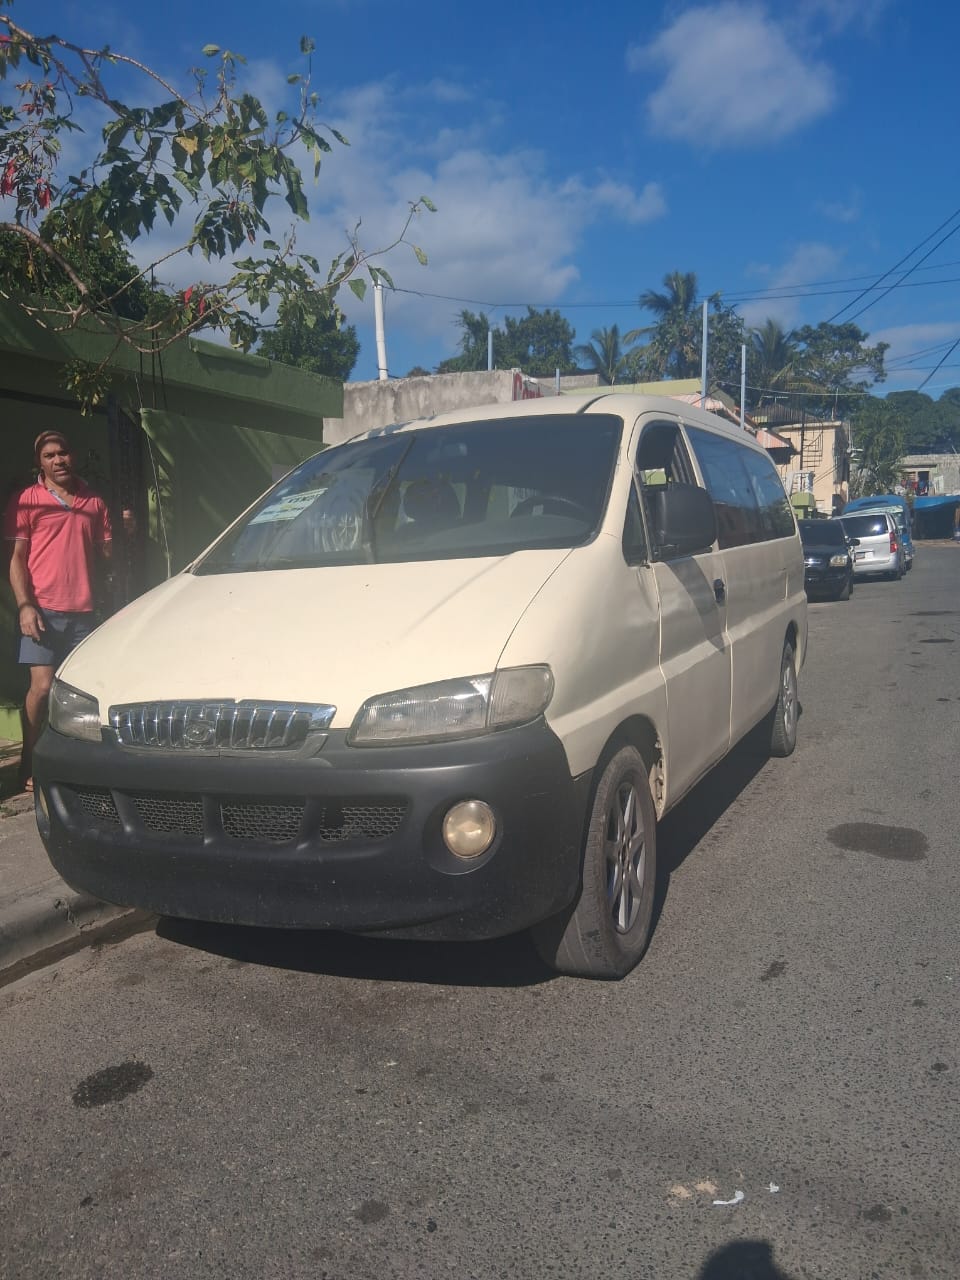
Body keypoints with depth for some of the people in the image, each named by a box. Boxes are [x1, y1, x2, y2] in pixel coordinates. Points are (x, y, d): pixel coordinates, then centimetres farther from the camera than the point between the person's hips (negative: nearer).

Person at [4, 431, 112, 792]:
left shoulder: (94, 502, 15)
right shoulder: (27, 499, 5)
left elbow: (107, 552, 20)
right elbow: (17, 557, 2)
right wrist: (24, 606, -9)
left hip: (83, 612, 3)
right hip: (43, 610, -3)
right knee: (42, 686, -8)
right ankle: (29, 766, 5)